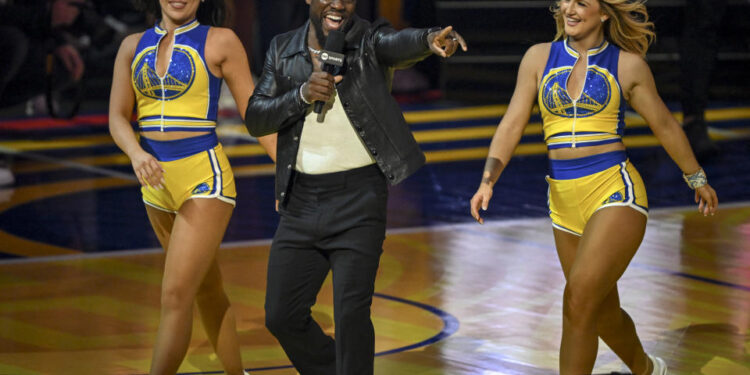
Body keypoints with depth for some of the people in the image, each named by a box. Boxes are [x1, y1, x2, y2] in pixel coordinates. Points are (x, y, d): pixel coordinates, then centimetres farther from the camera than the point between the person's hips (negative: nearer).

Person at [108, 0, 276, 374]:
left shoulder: (219, 41, -3)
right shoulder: (134, 46, 9)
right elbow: (117, 117, 3)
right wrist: (137, 155, -18)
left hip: (204, 177, -5)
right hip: (158, 180, 5)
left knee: (176, 294, -12)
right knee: (207, 290, 17)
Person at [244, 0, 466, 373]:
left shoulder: (369, 42, -6)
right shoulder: (283, 50, 6)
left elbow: (400, 43, -29)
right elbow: (255, 119, 1)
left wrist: (432, 39, -52)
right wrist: (302, 95, -16)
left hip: (358, 200, -5)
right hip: (301, 200, 5)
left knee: (351, 315, -9)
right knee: (282, 316, 10)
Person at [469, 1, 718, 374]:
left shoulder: (627, 64, 0)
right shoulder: (539, 57, 7)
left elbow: (664, 125, 11)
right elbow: (512, 123, 3)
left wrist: (697, 179, 21)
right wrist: (487, 182, -10)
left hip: (616, 192, -4)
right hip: (565, 202, 4)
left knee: (578, 301, -20)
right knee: (604, 312, 17)